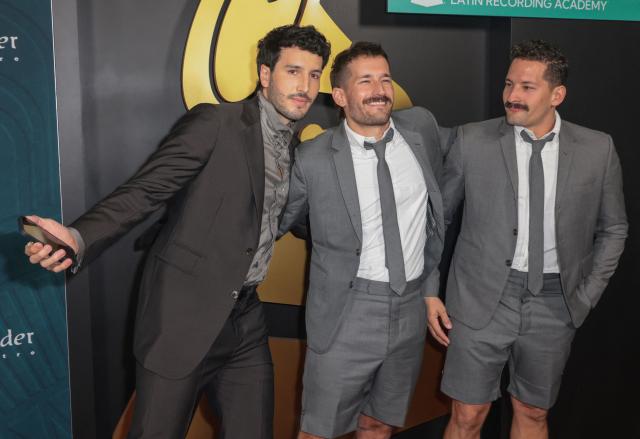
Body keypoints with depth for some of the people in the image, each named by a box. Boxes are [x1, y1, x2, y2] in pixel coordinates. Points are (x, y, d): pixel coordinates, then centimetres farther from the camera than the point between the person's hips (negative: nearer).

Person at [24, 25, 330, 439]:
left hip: (245, 321, 6)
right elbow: (142, 191, -18)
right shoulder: (214, 123, -11)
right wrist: (79, 237, -35)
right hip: (184, 315, -6)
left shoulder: (295, 148, 11)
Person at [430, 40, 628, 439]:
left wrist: (587, 295, 4)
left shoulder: (598, 149, -1)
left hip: (554, 304, 2)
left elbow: (613, 229, 11)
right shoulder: (473, 141, -5)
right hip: (484, 299, -1)